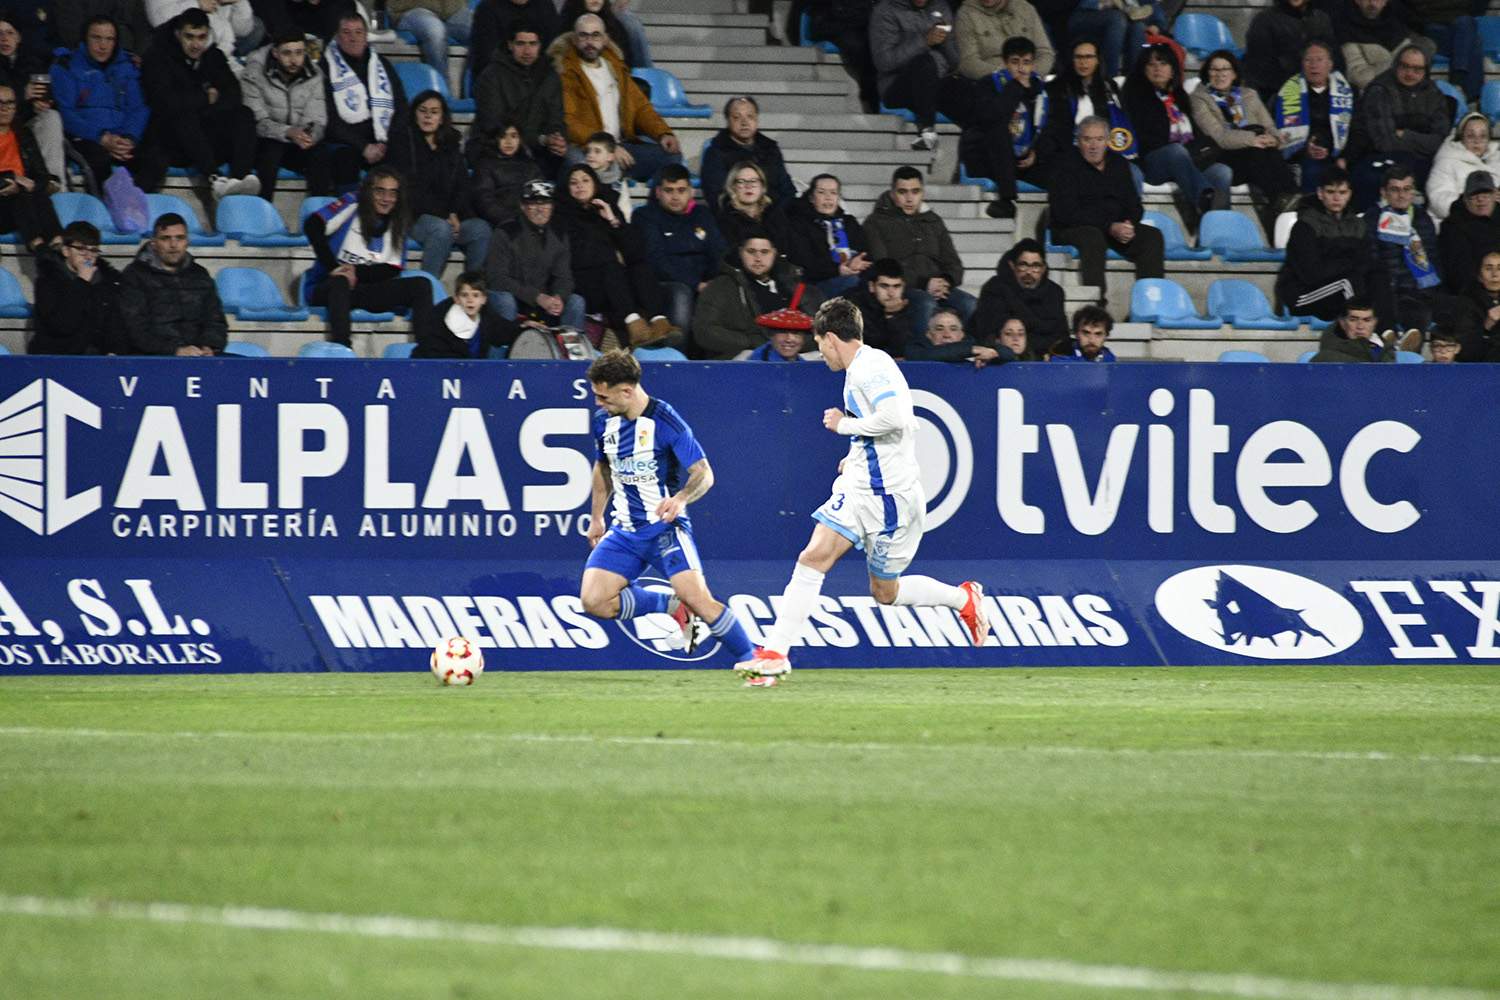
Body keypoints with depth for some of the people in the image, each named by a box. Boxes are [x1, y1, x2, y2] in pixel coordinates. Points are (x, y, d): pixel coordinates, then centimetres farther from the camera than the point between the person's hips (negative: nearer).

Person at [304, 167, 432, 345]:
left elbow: (392, 270, 2)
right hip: (326, 288, -5)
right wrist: (333, 267, -23)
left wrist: (357, 273, -16)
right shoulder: (352, 206, -4)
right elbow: (312, 225, -18)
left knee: (421, 286, -12)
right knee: (340, 282, -40)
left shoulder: (396, 225, 10)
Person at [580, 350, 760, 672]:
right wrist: (596, 518, 26)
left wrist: (681, 498, -36)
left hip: (665, 527, -6)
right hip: (623, 532, 6)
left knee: (698, 600, -21)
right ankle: (672, 606, 8)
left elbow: (704, 474, -16)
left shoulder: (666, 421, -16)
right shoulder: (603, 420, 3)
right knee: (593, 600, -12)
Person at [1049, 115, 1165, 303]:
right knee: (1093, 237, -38)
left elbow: (1134, 205, 16)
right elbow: (1066, 213, -13)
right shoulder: (1067, 167, -4)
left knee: (1153, 236, -16)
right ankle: (1096, 303, -46)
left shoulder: (1119, 164, 14)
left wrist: (1129, 224, -10)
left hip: (1116, 228, 6)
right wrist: (1110, 227, -20)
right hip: (1072, 230, -6)